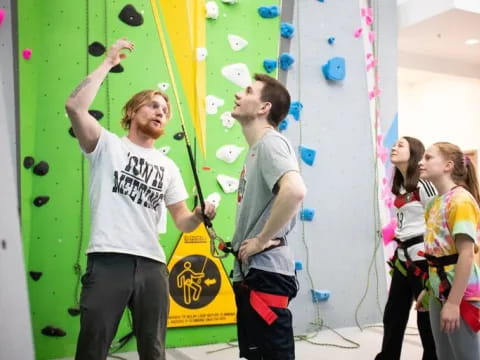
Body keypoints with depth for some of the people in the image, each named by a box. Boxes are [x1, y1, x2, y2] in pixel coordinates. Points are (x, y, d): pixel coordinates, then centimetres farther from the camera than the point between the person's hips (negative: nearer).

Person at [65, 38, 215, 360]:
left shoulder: (168, 166, 19)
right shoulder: (107, 145, 7)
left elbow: (182, 221, 16)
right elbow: (75, 106, -11)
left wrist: (200, 216, -7)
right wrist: (108, 63, -5)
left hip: (153, 265, 5)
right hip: (108, 261, -4)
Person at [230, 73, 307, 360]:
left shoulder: (270, 142, -13)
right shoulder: (257, 148, 17)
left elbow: (295, 191, -32)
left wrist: (262, 239, -23)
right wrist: (242, 242, 12)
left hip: (266, 271, -10)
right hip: (250, 271, 10)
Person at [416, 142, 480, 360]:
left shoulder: (460, 200, -16)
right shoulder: (435, 202, 9)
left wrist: (454, 302, -24)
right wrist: (429, 289, 17)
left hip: (462, 296, -8)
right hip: (440, 293, 8)